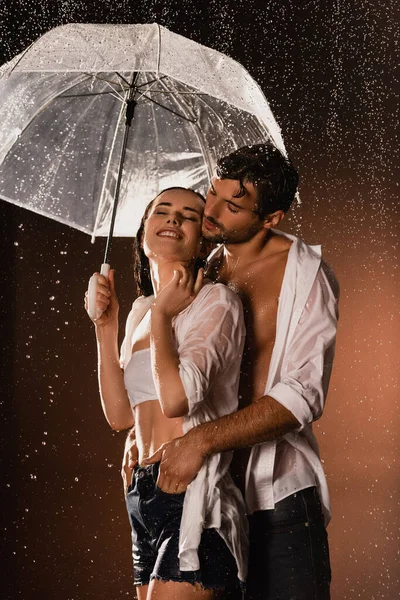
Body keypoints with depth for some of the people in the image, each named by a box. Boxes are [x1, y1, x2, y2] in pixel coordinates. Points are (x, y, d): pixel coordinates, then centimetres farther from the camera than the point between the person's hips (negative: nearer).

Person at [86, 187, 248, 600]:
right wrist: (106, 328, 7)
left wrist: (162, 313, -8)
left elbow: (176, 398, -21)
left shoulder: (215, 300, -5)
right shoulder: (141, 310, 17)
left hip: (192, 495, -8)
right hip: (143, 496, 8)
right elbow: (120, 416, 13)